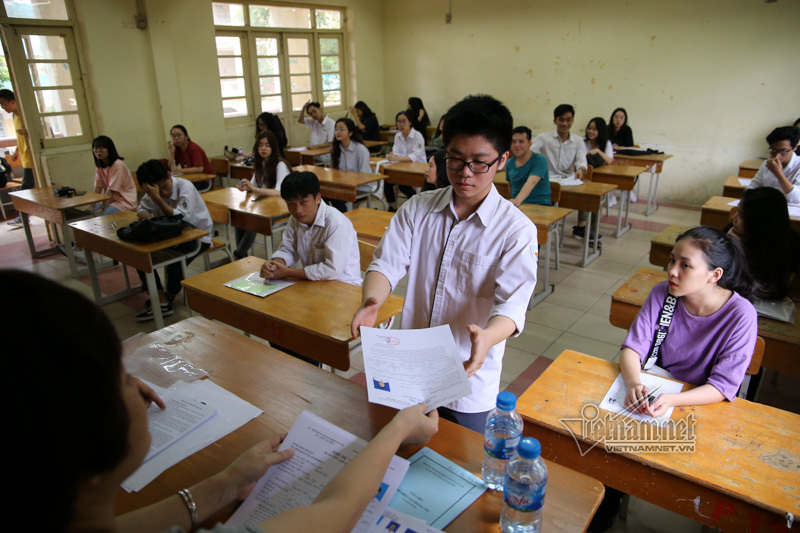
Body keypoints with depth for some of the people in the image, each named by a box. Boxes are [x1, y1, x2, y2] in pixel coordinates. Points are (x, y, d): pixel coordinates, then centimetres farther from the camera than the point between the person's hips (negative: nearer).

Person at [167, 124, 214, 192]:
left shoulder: (194, 148, -15)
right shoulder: (177, 148, 5)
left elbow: (200, 169, -25)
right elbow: (172, 168, -1)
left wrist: (181, 170, -32)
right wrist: (171, 152, -11)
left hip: (205, 179, -6)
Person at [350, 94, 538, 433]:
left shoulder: (516, 230, -12)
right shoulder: (417, 209, 0)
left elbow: (512, 303, -20)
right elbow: (387, 263, -8)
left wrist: (486, 338, -42)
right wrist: (370, 302, -30)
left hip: (469, 379, -3)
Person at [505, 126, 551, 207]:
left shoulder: (540, 160, -8)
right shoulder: (509, 163, 9)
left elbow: (531, 182, -26)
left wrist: (518, 200, -42)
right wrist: (512, 201, 3)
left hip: (539, 204, -4)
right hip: (516, 206, 4)